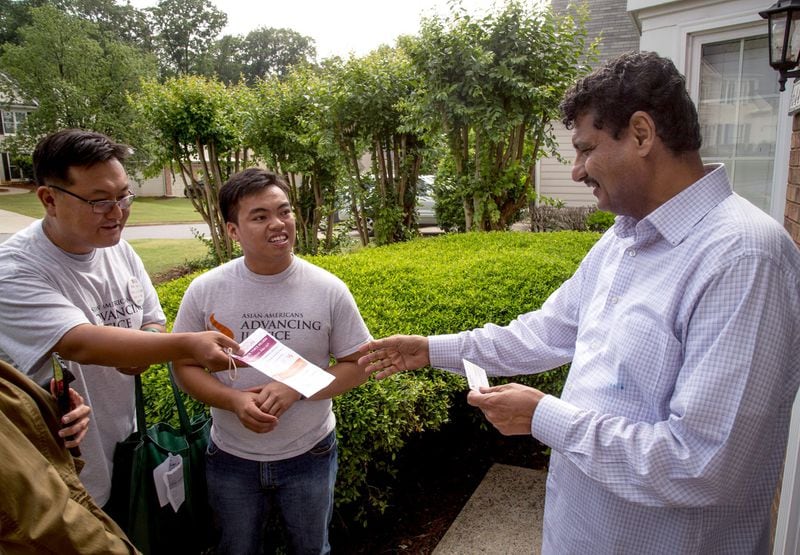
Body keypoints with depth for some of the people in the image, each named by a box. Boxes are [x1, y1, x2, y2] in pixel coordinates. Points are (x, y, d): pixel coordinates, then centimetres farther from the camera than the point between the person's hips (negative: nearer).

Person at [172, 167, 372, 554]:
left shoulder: (329, 290, -15)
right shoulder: (204, 291, -13)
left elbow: (358, 365, -8)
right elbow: (184, 366, -4)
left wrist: (294, 390, -24)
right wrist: (235, 400, -23)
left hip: (310, 455, 0)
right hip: (231, 459, 1)